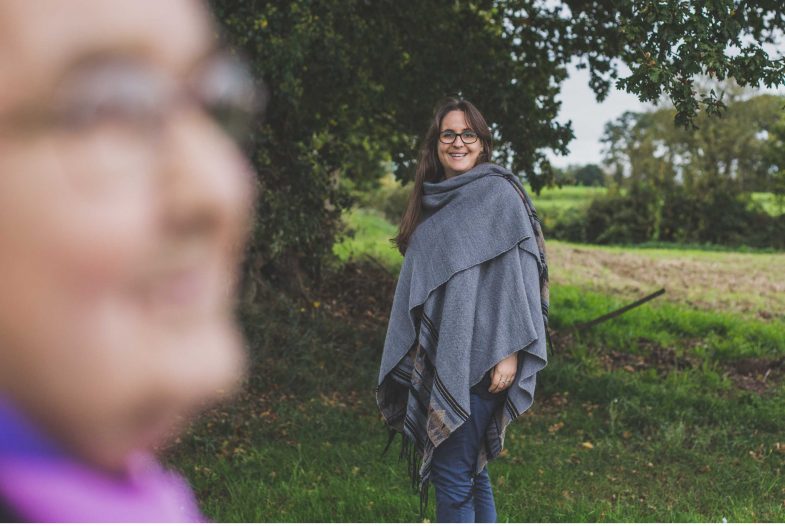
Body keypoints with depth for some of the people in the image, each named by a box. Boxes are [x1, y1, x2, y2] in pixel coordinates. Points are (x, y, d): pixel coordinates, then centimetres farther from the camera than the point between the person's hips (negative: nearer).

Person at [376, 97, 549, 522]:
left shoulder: (499, 194, -6)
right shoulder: (433, 204, 15)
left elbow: (518, 276, -12)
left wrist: (510, 353, -18)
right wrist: (411, 367, 17)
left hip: (475, 360, -7)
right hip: (435, 360, 7)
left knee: (453, 475, -5)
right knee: (471, 472, 13)